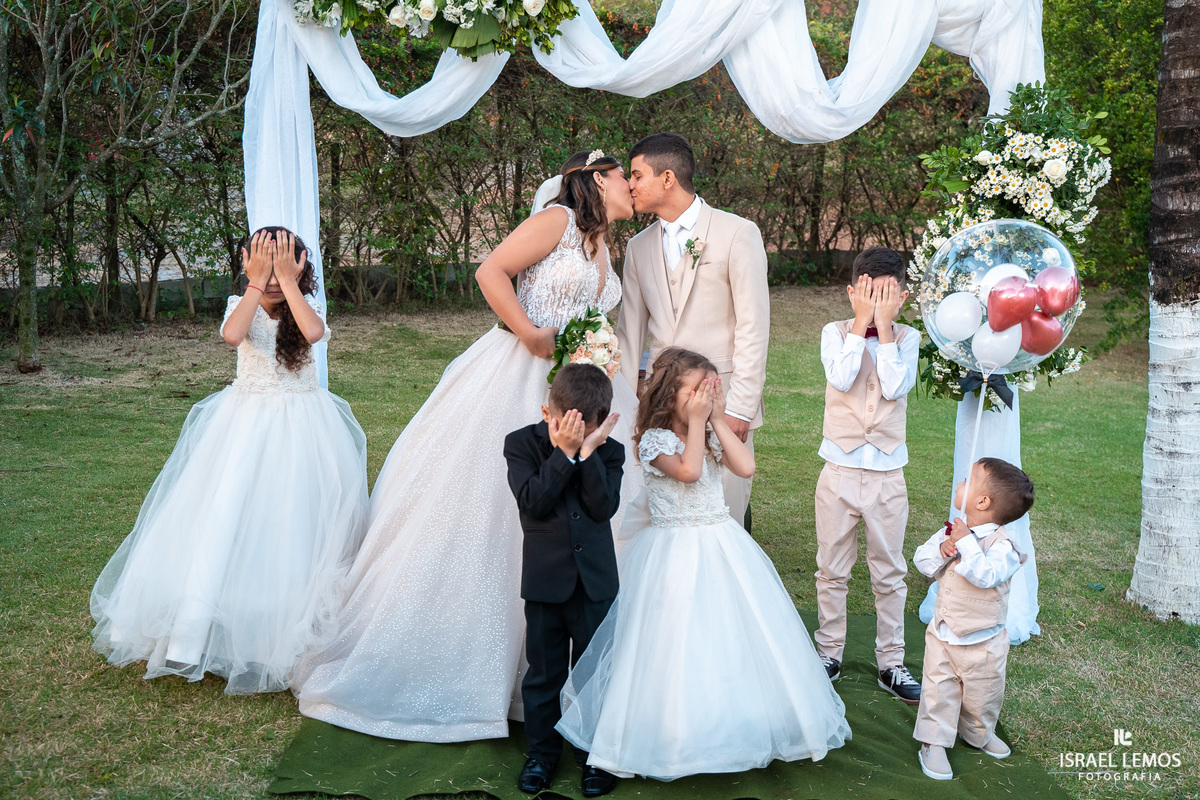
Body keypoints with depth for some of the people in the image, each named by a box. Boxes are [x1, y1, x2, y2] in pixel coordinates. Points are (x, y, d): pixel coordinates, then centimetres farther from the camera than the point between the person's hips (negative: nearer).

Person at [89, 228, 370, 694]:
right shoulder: (242, 305, 1)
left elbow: (314, 332, -26)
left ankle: (294, 630, 12)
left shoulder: (308, 308, -1)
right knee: (224, 518, -5)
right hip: (246, 423, 1)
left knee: (295, 524, 0)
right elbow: (232, 335, -23)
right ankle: (193, 634, 0)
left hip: (300, 426, 0)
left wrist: (288, 282, -20)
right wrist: (257, 283, -19)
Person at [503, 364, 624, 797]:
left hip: (595, 579, 1)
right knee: (543, 673, 12)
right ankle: (542, 751, 31)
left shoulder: (608, 451, -3)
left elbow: (604, 507, -16)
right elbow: (533, 501, -19)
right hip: (544, 578, 0)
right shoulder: (522, 443, -6)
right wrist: (564, 453, -23)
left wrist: (587, 451, -21)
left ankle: (594, 753, 29)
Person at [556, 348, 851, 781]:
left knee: (735, 638, 10)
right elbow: (688, 470, -26)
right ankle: (672, 734, 13)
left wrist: (717, 420, -9)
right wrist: (696, 420, -19)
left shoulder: (712, 434, 7)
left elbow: (745, 466, -8)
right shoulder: (655, 439, -10)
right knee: (679, 644, -3)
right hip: (676, 556, -6)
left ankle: (740, 725, 27)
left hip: (722, 547, 6)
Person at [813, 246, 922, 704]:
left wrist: (885, 326, -14)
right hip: (840, 472, 0)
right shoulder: (835, 333, -2)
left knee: (889, 574, 10)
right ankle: (829, 654, 27)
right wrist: (862, 323, -16)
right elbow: (841, 379, -20)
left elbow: (893, 388, -17)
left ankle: (890, 662, 24)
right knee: (832, 571, 11)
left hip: (888, 476, 1)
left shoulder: (907, 338, 0)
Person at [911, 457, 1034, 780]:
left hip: (982, 643, -4)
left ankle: (978, 733, 44)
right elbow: (922, 559, -2)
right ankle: (933, 743, 21)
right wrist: (942, 548, -20)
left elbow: (985, 576, -37)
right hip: (942, 634, 4)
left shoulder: (1002, 545, -22)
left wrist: (966, 543, -35)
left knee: (982, 694, 18)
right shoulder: (953, 530, -3)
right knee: (938, 691, 8)